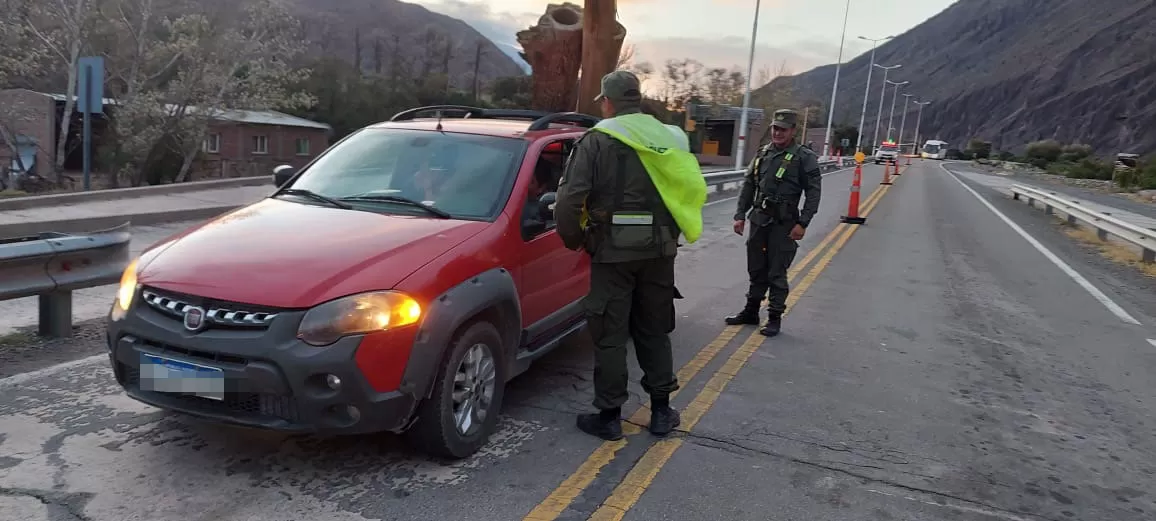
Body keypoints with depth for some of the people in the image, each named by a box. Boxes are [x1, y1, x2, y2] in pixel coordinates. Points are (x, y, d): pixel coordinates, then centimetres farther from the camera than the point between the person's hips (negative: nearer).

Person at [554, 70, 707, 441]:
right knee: (655, 332, 16)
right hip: (659, 249, 5)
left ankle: (609, 416, 11)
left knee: (609, 335, 5)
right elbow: (692, 191, 7)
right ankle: (661, 411, 23)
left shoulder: (597, 139, -6)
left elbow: (570, 198, -15)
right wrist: (670, 234, 15)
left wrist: (573, 239, 0)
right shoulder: (670, 138, 9)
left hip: (613, 249, -4)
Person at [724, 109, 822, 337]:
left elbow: (814, 192, -9)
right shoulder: (762, 153, 9)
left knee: (776, 273, 0)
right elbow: (748, 185, 13)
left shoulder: (804, 157, -6)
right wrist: (740, 215, 7)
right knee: (756, 269, 14)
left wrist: (802, 223, -15)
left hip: (783, 223, -5)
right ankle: (751, 311, 27)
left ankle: (775, 318, 11)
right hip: (759, 219, 5)